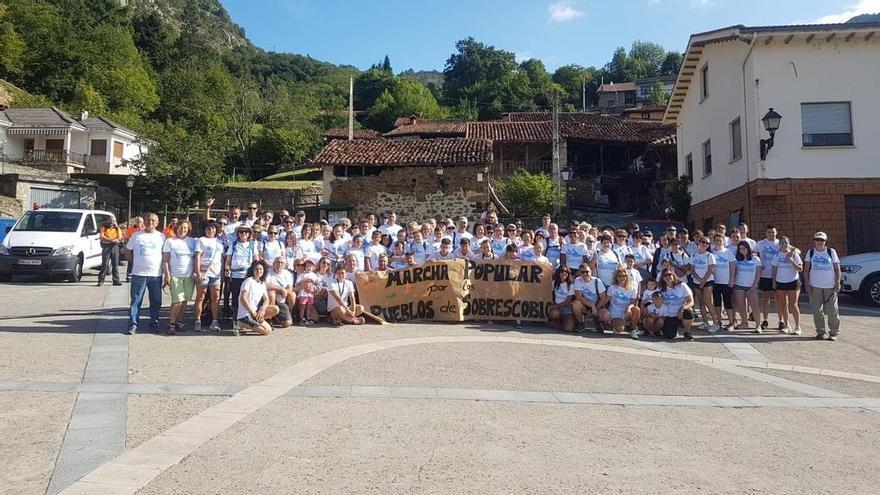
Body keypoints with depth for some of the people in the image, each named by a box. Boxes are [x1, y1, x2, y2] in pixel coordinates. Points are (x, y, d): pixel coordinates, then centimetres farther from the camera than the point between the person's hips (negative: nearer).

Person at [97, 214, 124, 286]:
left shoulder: (117, 228, 14)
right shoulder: (104, 226, 6)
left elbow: (120, 237, 1)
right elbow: (101, 236, -8)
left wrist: (117, 227, -9)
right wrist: (111, 240, -19)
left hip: (115, 246, 3)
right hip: (106, 247, -3)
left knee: (115, 264, 3)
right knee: (104, 264, -7)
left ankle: (116, 280, 6)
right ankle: (101, 280, -2)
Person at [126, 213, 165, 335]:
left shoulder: (161, 236, 7)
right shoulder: (136, 235, 4)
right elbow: (128, 250, 12)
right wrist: (134, 263, 4)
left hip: (156, 274, 1)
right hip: (139, 273, -1)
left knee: (156, 301, 7)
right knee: (136, 300, 1)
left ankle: (154, 323, 18)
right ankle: (133, 324, 6)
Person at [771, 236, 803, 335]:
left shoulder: (794, 254, -3)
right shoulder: (777, 255, 7)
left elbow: (800, 269, -8)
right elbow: (774, 269, 10)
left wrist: (791, 261, -20)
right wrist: (774, 281, 4)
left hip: (793, 282, -4)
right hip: (780, 282, 4)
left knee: (793, 304, -5)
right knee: (783, 304, 8)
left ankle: (797, 327, 1)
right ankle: (786, 325, 18)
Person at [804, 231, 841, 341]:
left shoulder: (831, 252, 4)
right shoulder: (810, 253, 6)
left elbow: (837, 268, 3)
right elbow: (806, 269, 5)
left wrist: (838, 283, -6)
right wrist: (807, 284, -3)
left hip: (830, 286, -1)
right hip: (815, 286, 1)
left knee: (832, 310, 0)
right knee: (817, 311, 4)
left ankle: (833, 332, 9)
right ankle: (820, 332, 14)